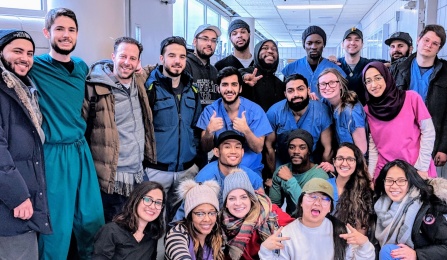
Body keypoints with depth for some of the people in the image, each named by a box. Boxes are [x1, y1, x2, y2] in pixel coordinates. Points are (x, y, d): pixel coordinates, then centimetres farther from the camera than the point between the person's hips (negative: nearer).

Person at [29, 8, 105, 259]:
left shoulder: (82, 67, 8)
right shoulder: (34, 67, -9)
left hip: (82, 150, 6)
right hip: (54, 154, -5)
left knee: (93, 218, 15)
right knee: (58, 226, 3)